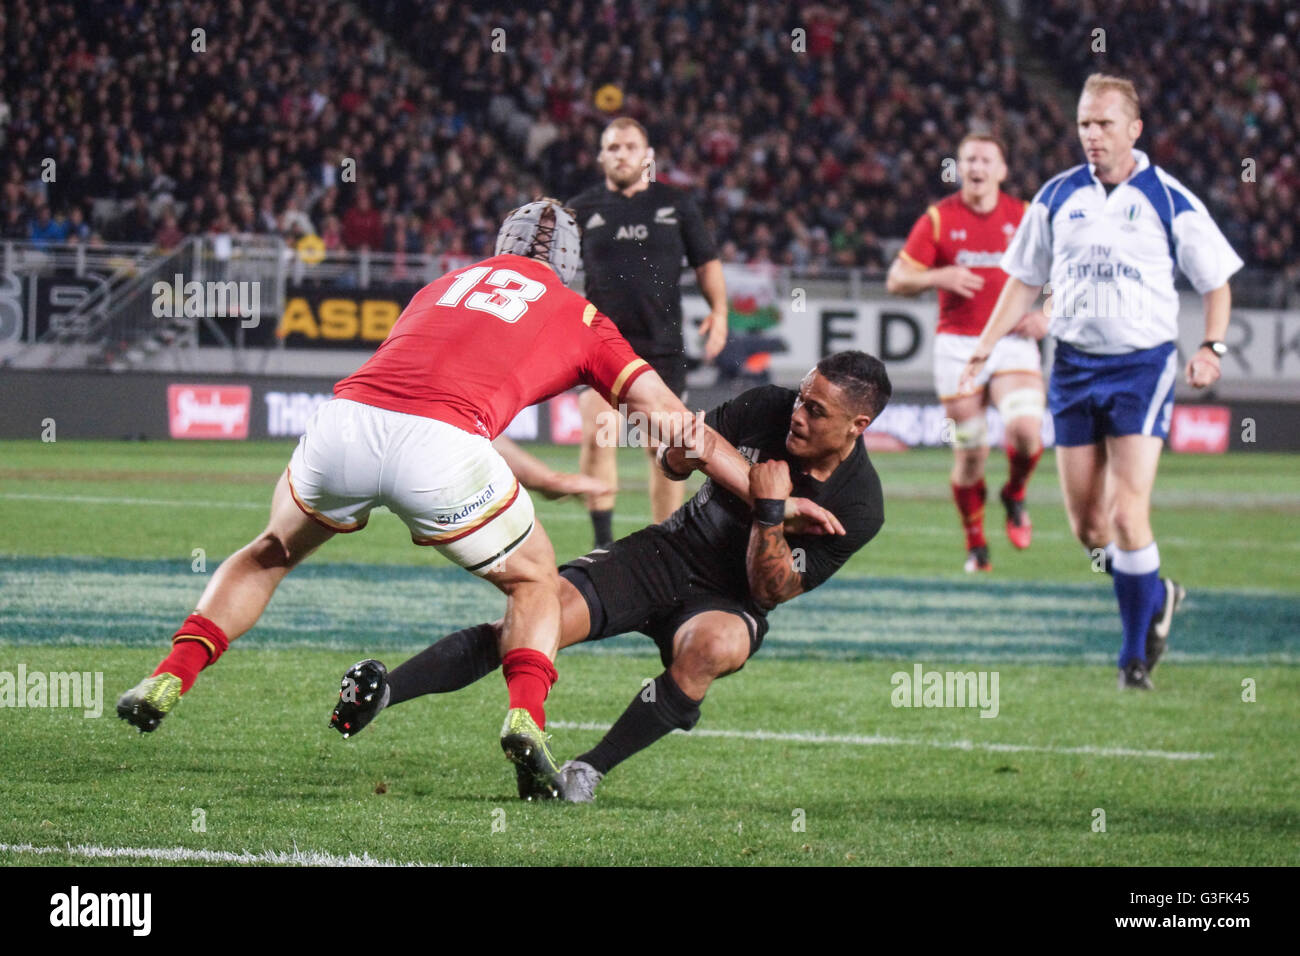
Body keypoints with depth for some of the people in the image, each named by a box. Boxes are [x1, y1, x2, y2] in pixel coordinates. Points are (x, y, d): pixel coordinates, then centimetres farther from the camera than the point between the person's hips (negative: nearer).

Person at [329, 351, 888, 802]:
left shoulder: (858, 507, -18)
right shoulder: (767, 410, -9)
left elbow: (771, 591, -16)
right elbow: (674, 464, 5)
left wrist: (770, 510, -30)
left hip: (731, 602, -2)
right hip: (666, 555, 2)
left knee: (712, 647, -39)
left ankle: (589, 771, -24)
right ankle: (378, 694, -24)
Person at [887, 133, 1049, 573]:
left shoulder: (1025, 216, 5)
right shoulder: (938, 219, 2)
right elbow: (896, 280, 2)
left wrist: (1045, 313, -3)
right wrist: (939, 276, -16)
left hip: (1012, 342, 0)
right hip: (957, 346, 0)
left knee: (1026, 429, -23)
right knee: (969, 454, -1)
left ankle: (1015, 495, 9)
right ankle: (976, 546, 18)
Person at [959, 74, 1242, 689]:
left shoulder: (1169, 200, -4)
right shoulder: (1058, 196, 6)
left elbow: (1215, 282, 4)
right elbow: (1023, 280, 15)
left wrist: (1211, 348, -11)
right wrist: (982, 351, 8)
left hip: (1142, 365, -4)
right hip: (1074, 365, 4)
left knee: (1127, 515, -14)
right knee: (1086, 524, 3)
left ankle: (1135, 653, -2)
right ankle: (1155, 597, 30)